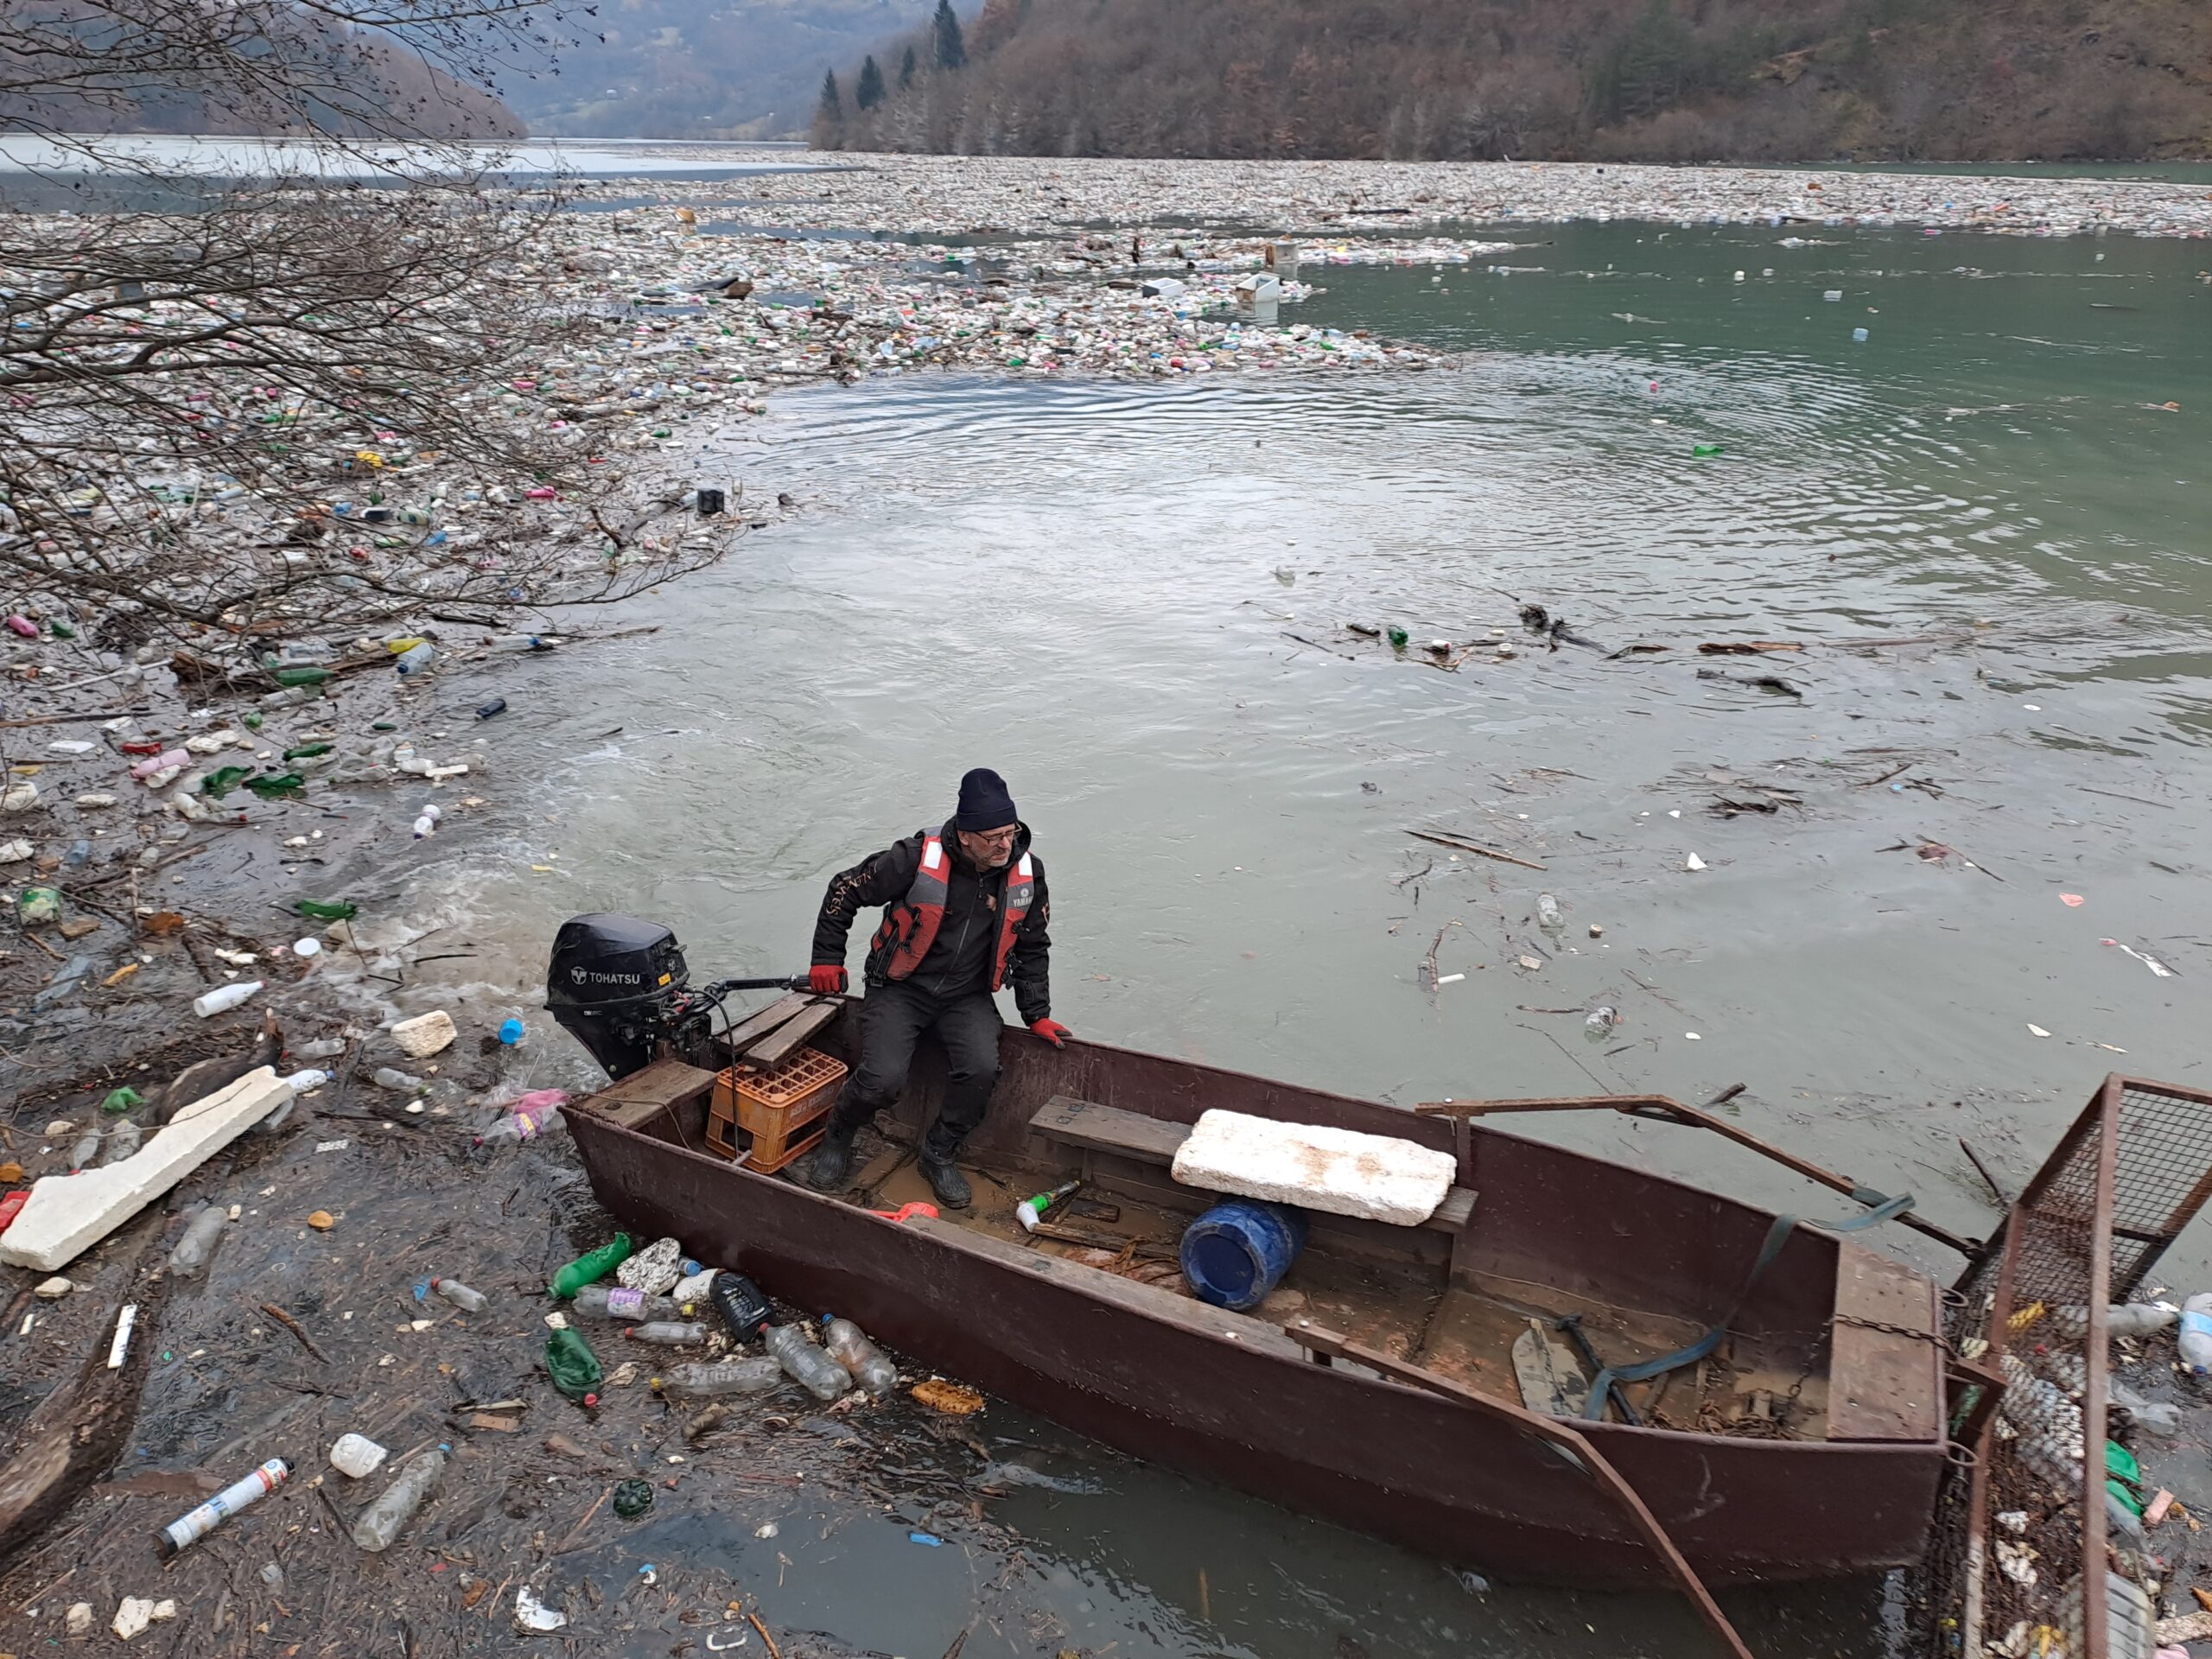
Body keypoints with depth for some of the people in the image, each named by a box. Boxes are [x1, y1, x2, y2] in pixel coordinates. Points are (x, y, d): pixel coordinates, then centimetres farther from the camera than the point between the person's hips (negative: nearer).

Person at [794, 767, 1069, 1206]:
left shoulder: (1027, 871, -8)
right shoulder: (918, 858, -21)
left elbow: (1033, 947, 6)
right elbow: (845, 889, -8)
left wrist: (1036, 1014, 4)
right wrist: (827, 958, -6)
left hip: (967, 996, 3)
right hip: (900, 989, -3)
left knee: (982, 1068, -24)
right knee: (884, 1080, -21)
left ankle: (939, 1154, 3)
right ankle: (837, 1139, 14)